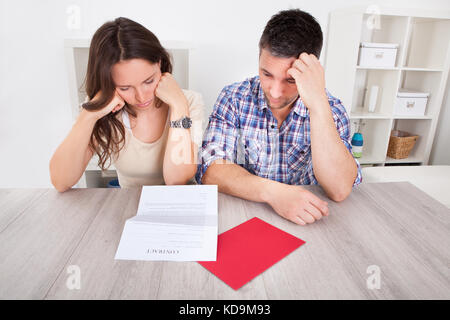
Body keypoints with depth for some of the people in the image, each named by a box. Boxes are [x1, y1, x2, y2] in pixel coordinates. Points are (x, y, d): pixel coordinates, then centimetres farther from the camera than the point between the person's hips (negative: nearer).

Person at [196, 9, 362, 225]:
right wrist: (272, 192, -31)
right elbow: (210, 169, -16)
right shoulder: (234, 98, -7)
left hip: (304, 223, 1)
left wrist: (318, 104, -27)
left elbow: (340, 190, -20)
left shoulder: (331, 110, -7)